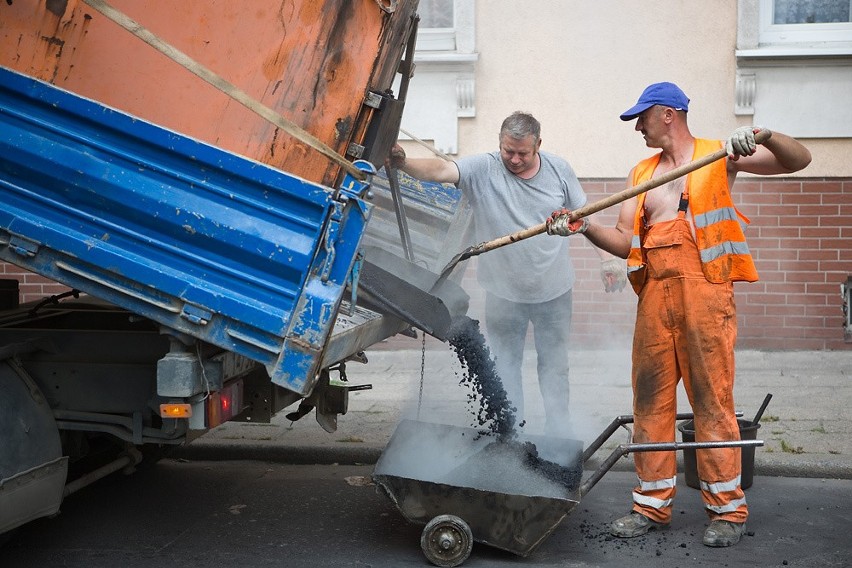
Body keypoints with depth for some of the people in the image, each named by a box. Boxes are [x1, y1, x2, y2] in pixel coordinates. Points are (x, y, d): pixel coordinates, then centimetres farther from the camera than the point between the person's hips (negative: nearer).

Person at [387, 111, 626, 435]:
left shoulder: (558, 169, -2)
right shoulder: (482, 169, -11)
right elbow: (441, 170, -29)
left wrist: (607, 258, 4)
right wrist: (404, 164, -47)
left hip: (554, 289, 2)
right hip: (504, 292, -1)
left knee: (554, 362, 14)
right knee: (504, 362, 8)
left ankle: (559, 432, 28)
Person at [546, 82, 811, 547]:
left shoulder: (718, 156, 6)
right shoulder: (641, 173, 20)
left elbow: (798, 161, -2)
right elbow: (625, 243, 14)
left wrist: (762, 135, -20)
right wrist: (583, 227, -2)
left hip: (703, 290, -5)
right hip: (653, 294, 5)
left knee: (712, 399, -4)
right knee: (651, 400, 6)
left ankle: (727, 510, 7)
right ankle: (652, 505, 15)